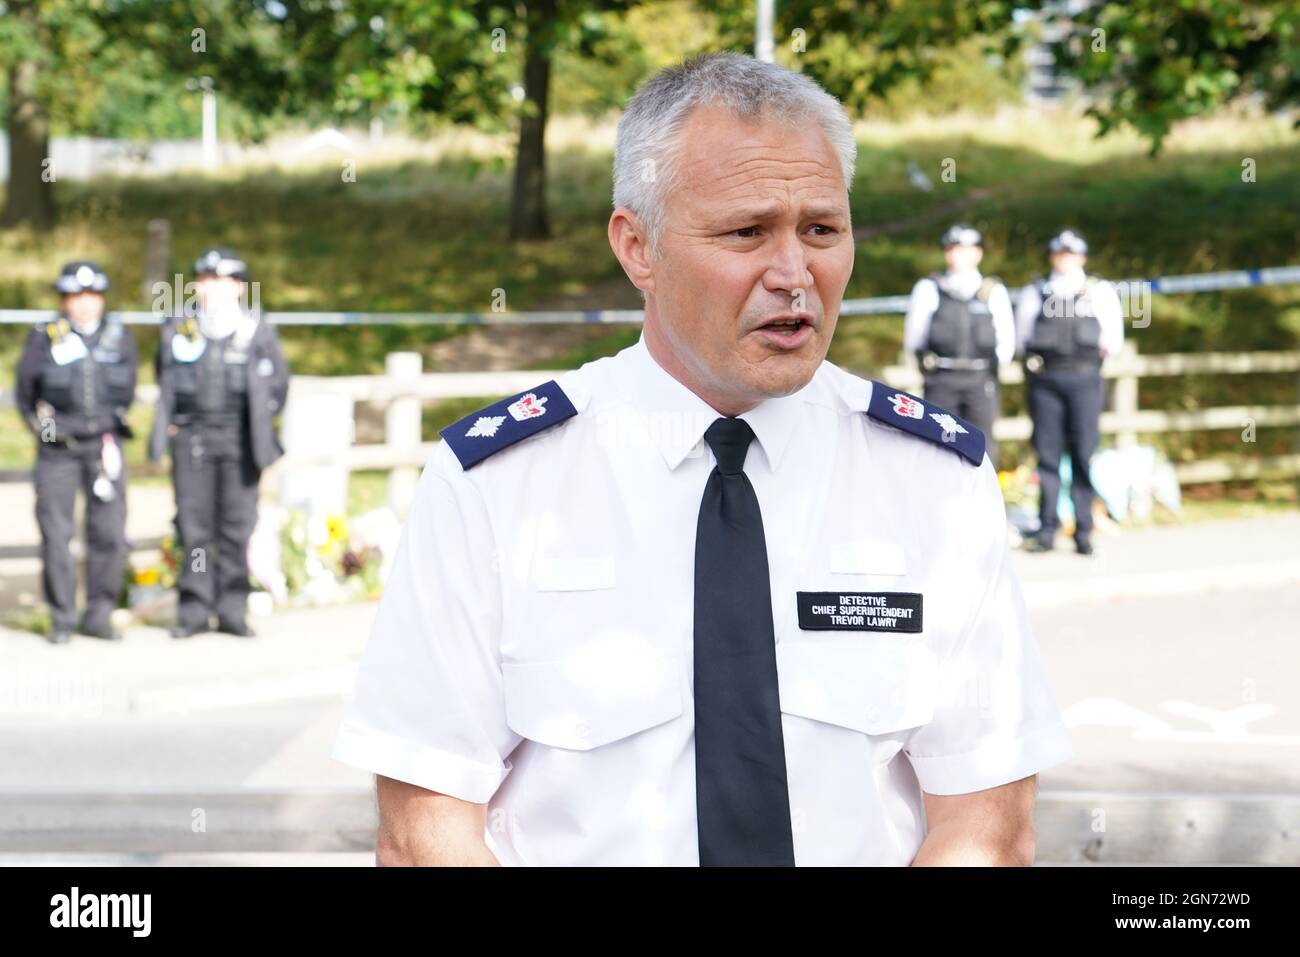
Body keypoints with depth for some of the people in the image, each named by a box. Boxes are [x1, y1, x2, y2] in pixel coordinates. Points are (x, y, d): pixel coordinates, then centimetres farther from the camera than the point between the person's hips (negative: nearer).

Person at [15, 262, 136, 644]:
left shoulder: (120, 337, 6)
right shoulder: (44, 338, -1)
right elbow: (25, 391, 8)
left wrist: (110, 430, 10)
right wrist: (45, 428, 6)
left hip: (104, 444, 2)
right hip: (57, 449, -2)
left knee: (110, 534, -2)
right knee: (56, 534, -2)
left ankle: (99, 614, 9)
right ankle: (62, 620, 7)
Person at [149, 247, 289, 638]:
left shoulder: (257, 331, 2)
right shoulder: (178, 329, 6)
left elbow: (278, 383, 11)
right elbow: (165, 381, 19)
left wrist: (257, 423, 5)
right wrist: (169, 424, 10)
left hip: (238, 442, -1)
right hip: (191, 440, 1)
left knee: (237, 526, 1)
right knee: (193, 525, 1)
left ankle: (232, 610, 7)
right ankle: (194, 609, 6)